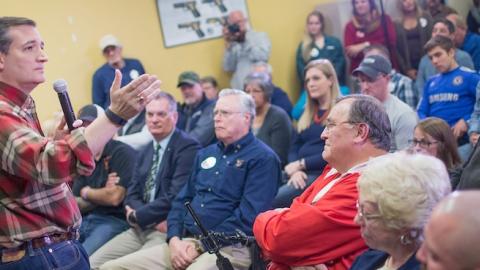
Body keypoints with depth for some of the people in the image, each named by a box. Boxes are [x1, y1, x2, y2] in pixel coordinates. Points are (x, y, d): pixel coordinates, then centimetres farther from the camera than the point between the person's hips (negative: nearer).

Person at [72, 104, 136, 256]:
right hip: (84, 220, 6)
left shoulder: (122, 153, -4)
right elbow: (75, 205, 11)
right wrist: (101, 196, -7)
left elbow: (115, 197, -13)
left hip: (114, 221, -6)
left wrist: (86, 193, 4)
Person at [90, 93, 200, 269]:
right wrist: (154, 219, -10)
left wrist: (136, 216, -8)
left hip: (169, 231, -7)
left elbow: (176, 197, -18)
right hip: (140, 229, 8)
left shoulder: (188, 148, -9)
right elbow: (132, 194, 12)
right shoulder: (145, 152, 18)